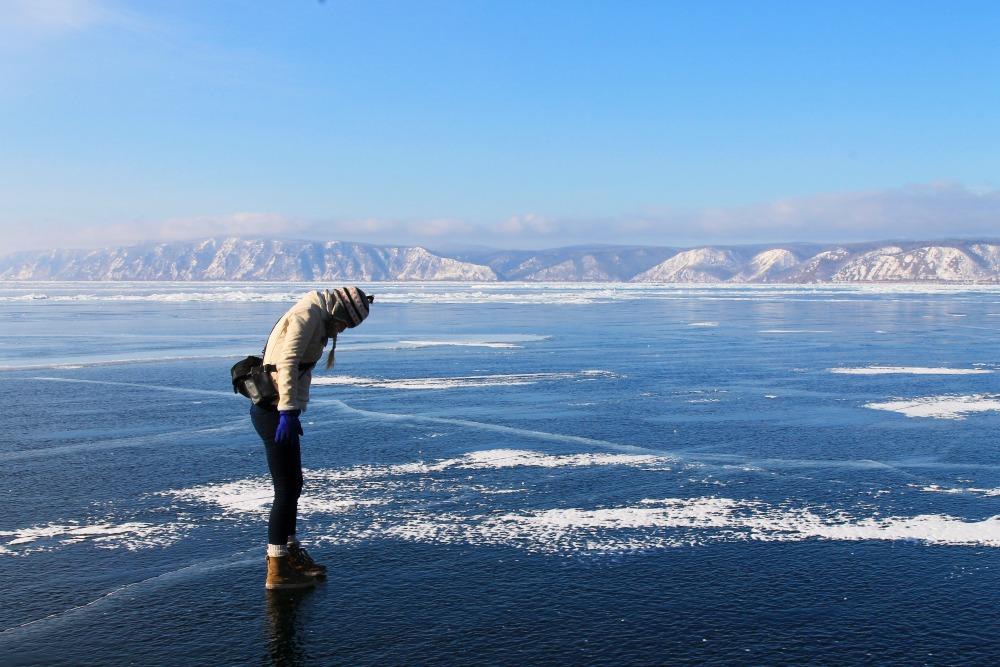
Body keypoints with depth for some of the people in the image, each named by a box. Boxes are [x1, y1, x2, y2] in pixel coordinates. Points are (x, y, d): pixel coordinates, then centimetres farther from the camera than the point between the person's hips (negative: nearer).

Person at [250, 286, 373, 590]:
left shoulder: (317, 320, 18)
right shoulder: (308, 314, -14)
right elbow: (287, 363, -24)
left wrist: (293, 413, 23)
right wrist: (288, 412, -27)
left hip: (278, 411, 10)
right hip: (275, 411, -10)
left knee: (293, 484, 19)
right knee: (287, 489, -3)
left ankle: (291, 552, 34)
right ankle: (277, 571, 5)